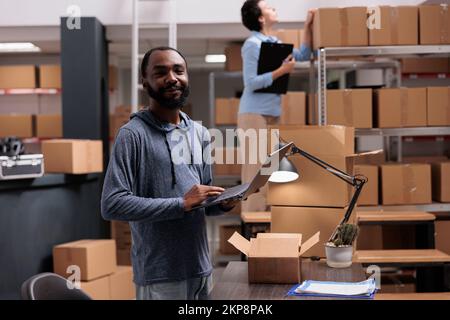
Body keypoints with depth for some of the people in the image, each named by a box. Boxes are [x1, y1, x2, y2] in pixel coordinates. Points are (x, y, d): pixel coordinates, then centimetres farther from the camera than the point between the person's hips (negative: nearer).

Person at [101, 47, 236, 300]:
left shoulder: (200, 134, 11)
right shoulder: (133, 134, -12)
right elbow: (112, 205, -21)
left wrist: (222, 204, -6)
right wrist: (181, 203, -22)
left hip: (200, 268, 7)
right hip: (160, 275, -6)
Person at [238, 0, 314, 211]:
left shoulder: (275, 43, 13)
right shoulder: (252, 44, -12)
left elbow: (302, 55, 21)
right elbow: (251, 82, -18)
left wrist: (308, 26, 14)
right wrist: (282, 71, -16)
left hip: (272, 113, 9)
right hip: (255, 114, -9)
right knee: (255, 167, -7)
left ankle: (265, 211, 18)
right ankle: (253, 214, -3)